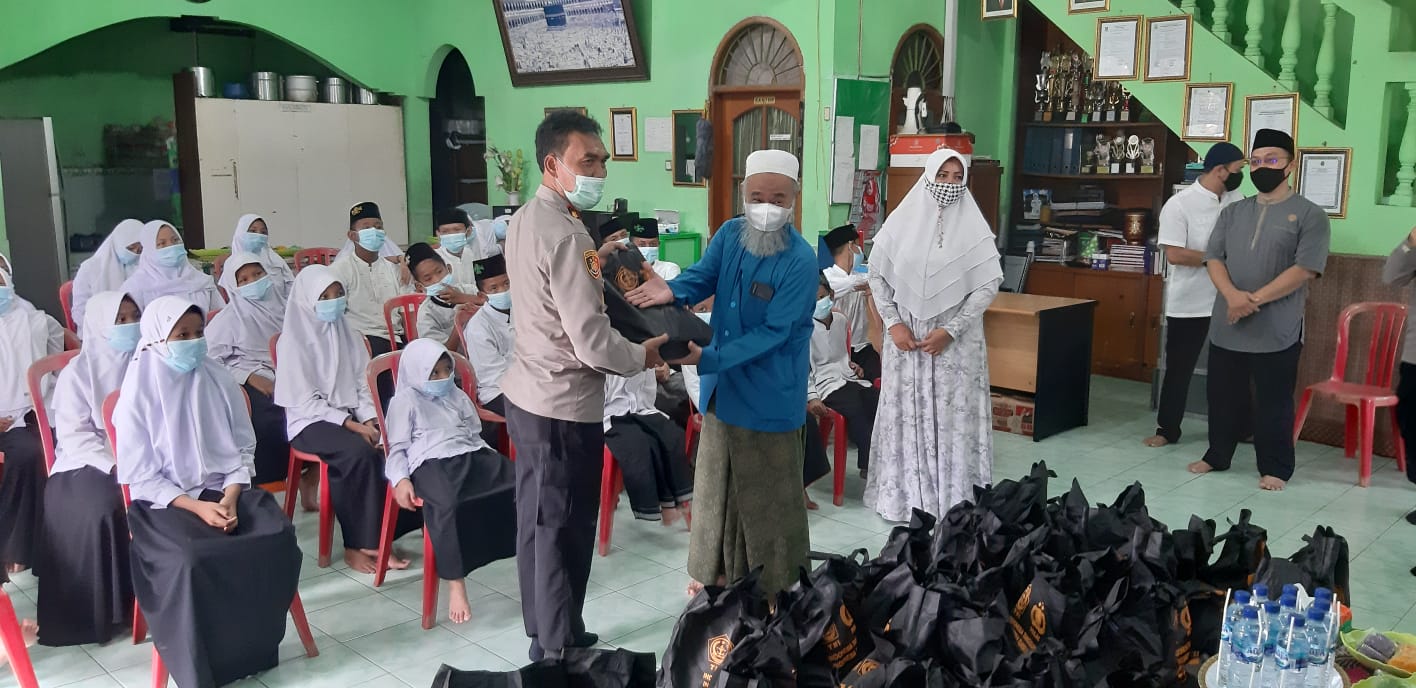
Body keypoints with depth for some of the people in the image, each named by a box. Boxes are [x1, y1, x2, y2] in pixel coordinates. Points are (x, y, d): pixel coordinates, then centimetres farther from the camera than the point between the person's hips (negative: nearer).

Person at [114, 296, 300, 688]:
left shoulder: (219, 380, 3)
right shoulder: (140, 391, -6)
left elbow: (243, 448, 6)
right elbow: (140, 475, -6)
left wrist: (230, 497, -11)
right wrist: (197, 507, -17)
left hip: (225, 490, 3)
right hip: (165, 500, -3)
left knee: (278, 536, -24)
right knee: (192, 560, -33)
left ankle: (254, 649, -7)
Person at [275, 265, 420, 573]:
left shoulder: (345, 331, 10)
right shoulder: (295, 339, -8)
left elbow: (362, 383, 10)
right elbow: (305, 400, -13)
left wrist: (368, 420, -8)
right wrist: (351, 424, -19)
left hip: (350, 416, 6)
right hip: (311, 421, -5)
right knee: (360, 453, -34)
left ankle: (383, 533, -16)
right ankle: (358, 544, -24)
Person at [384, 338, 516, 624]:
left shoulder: (458, 396, 28)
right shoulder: (405, 401, 11)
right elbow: (398, 448, 5)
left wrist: (493, 461, 14)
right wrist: (401, 480, -13)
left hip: (472, 456, 6)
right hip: (432, 463, -5)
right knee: (447, 505, -40)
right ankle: (456, 584, -36)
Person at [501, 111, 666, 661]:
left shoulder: (525, 219, 7)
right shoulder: (566, 235, -23)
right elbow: (592, 343, -24)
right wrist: (642, 356, -6)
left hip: (529, 393, 10)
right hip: (564, 407, -10)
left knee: (539, 523, 19)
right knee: (563, 532, 5)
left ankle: (547, 637, 35)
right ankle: (559, 653, 20)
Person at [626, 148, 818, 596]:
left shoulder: (800, 261, -20)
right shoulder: (729, 235, 0)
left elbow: (773, 332, -23)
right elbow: (702, 277, -6)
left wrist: (709, 359, -30)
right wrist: (671, 291, -31)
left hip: (769, 398, -6)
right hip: (723, 389, 6)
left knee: (769, 498, 8)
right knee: (717, 486, 19)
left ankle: (777, 593, 25)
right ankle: (717, 575, 37)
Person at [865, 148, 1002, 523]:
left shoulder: (973, 227, -2)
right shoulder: (902, 220, 0)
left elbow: (989, 284, -4)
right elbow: (877, 274, 5)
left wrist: (950, 330, -12)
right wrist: (893, 323, -5)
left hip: (956, 340, -1)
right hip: (906, 336, 1)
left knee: (953, 415, 1)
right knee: (906, 414, 6)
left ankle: (953, 501, 9)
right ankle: (903, 496, 16)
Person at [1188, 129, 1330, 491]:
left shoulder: (1309, 215, -3)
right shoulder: (1232, 212, 12)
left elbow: (1305, 268, -11)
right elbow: (1214, 258, 4)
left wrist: (1254, 300, -17)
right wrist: (1232, 295, -16)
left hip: (1277, 330, -4)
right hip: (1226, 326, 4)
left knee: (1273, 402, 4)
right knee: (1221, 396, 13)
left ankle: (1275, 468, 16)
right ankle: (1217, 456, 29)